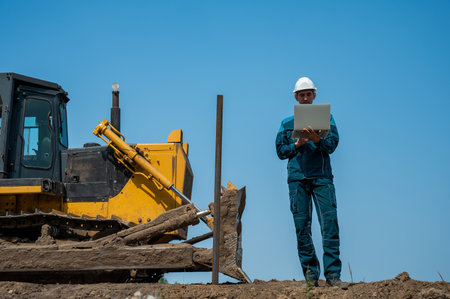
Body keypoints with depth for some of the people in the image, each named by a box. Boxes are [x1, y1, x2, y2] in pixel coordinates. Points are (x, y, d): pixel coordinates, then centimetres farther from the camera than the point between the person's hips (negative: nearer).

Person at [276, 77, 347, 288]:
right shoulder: (287, 123, 16)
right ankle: (310, 274, 3)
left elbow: (332, 144, 1)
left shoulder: (325, 118, 12)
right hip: (297, 177, 1)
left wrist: (317, 139, -19)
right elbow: (280, 150, 13)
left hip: (322, 177, -1)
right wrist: (297, 144, -6)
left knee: (330, 223, -11)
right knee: (302, 226, -2)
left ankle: (333, 274, -12)